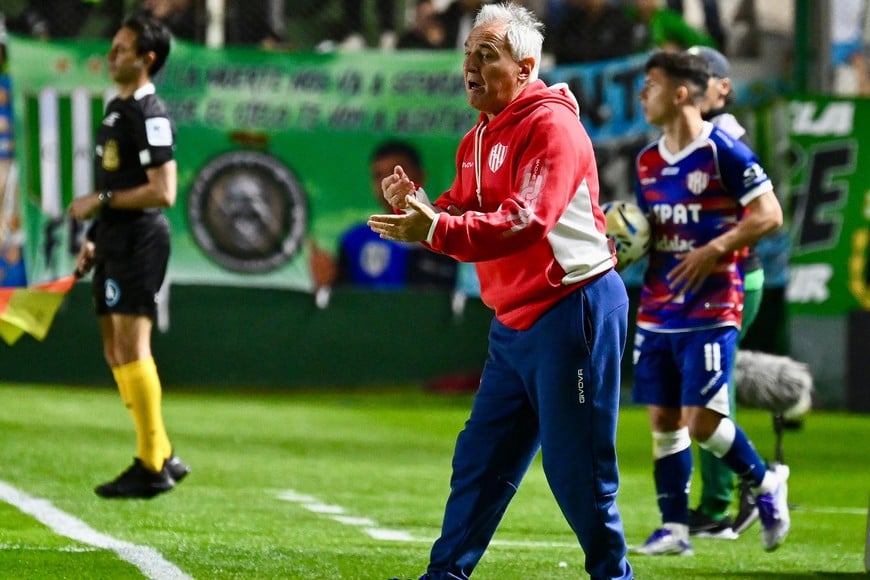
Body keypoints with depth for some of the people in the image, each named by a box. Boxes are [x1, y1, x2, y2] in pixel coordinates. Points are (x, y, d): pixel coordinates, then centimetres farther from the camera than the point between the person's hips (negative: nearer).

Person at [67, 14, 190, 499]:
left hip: (140, 241, -10)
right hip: (116, 241, 10)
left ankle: (153, 468, -8)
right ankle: (163, 456, 18)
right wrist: (95, 237, 21)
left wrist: (100, 202, -16)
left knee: (132, 348, -11)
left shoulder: (149, 114, -14)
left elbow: (162, 191, -21)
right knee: (117, 351, 12)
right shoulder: (118, 108, 17)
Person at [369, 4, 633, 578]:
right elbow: (460, 214, 14)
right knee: (481, 459, 11)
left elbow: (524, 222, -26)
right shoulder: (480, 139, 15)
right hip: (515, 321, 9)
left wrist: (437, 231, -34)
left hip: (573, 310, -9)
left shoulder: (551, 126, -15)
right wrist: (416, 204, -7)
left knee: (575, 467, -4)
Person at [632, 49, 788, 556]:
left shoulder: (722, 151, -10)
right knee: (663, 419, 5)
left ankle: (765, 484, 14)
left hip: (710, 310, -7)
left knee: (701, 420, -10)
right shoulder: (649, 162, 12)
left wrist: (713, 250, -19)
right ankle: (675, 528, 11)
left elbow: (769, 214, -12)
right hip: (658, 311, 7)